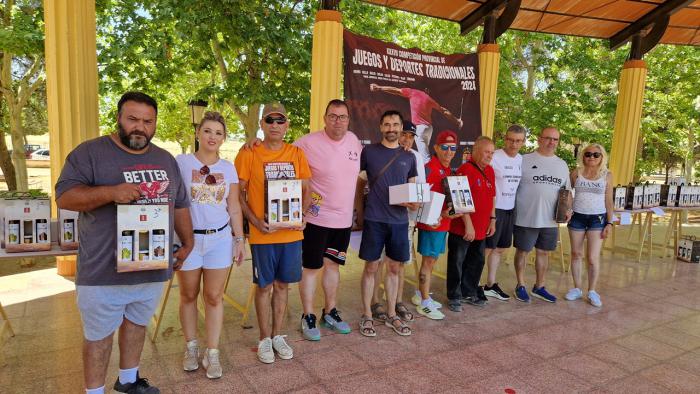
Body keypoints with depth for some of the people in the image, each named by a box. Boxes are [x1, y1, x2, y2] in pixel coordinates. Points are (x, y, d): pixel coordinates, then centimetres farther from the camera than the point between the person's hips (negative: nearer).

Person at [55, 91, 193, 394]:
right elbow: (64, 198, -13)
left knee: (137, 323, 20)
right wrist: (111, 192, -27)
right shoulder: (90, 153, -6)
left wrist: (187, 243, 10)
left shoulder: (166, 160, 10)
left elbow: (180, 205, 16)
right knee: (99, 333, 9)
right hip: (103, 270, -5)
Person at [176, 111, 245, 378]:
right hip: (188, 238, -1)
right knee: (189, 295, 11)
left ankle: (212, 353, 17)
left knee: (214, 297, 5)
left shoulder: (228, 168, 6)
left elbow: (234, 208, 10)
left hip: (220, 238, 2)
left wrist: (239, 239, 7)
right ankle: (191, 347, 29)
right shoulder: (181, 162, -3)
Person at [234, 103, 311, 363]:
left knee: (282, 284, 14)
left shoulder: (297, 154, 5)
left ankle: (277, 335, 30)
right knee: (264, 286, 9)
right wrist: (255, 221, -15)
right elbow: (239, 194, -3)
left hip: (292, 232, 3)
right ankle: (265, 339, 26)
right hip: (263, 234, -3)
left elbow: (306, 190, 10)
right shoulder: (248, 155, -5)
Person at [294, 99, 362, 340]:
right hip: (317, 218, -5)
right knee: (311, 268, 4)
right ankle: (308, 317, 20)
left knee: (333, 264, 17)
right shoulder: (308, 143, -15)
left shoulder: (354, 140, 3)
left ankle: (330, 312, 33)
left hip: (344, 219, 6)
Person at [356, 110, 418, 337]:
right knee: (371, 267, 3)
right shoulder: (369, 152, -1)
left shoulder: (409, 157, 9)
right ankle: (367, 316, 17)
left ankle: (391, 315, 25)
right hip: (374, 219, -3)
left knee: (394, 267, 11)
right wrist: (359, 209, 1)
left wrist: (413, 202, -6)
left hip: (399, 220, 3)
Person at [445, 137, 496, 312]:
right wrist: (468, 225, -20)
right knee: (457, 263, 4)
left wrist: (492, 219, 15)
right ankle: (454, 297, 17)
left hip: (481, 229, 8)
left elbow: (492, 197, 19)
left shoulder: (490, 171, 11)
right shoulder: (465, 169, -15)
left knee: (476, 262, 17)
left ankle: (469, 293, 33)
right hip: (462, 229, -8)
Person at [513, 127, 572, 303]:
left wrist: (568, 208, 2)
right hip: (526, 219, -5)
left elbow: (567, 190, 18)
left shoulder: (562, 165, 11)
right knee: (522, 251, 7)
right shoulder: (524, 160, -5)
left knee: (543, 252, 15)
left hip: (550, 220, 5)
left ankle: (539, 287, 30)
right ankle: (521, 286, 23)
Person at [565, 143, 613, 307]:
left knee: (593, 258, -3)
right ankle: (577, 288, 20)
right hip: (577, 217, 1)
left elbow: (609, 201, 2)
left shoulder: (607, 175, 1)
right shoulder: (576, 173, 2)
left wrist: (609, 223, -3)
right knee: (576, 254, 7)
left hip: (597, 219, -1)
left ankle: (592, 291, 13)